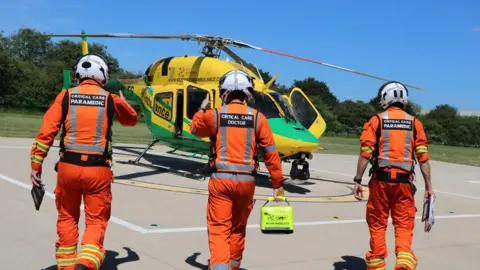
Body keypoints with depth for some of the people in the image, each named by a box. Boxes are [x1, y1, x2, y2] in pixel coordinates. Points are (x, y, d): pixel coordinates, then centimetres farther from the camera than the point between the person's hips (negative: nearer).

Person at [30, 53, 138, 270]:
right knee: (96, 221, 8)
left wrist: (36, 165, 2)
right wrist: (121, 98, 41)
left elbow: (46, 133, -4)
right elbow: (132, 120, 24)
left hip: (68, 166, 1)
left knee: (67, 217, 21)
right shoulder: (111, 99, 4)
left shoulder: (66, 96, 3)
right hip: (98, 169, -1)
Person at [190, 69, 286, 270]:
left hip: (220, 178, -2)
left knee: (219, 229, 0)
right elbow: (271, 152, 1)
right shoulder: (257, 118, 0)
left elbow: (195, 129, 21)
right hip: (246, 180, 2)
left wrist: (203, 108, 36)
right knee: (238, 228, 20)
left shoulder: (214, 115, -1)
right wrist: (277, 182, 8)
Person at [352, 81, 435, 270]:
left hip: (381, 179, -1)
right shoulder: (415, 123, 6)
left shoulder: (376, 121, 1)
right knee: (404, 224, 6)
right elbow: (423, 157, 1)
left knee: (377, 223, 12)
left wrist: (358, 180, 0)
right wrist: (428, 186, 5)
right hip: (404, 180, 1)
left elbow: (365, 153, -5)